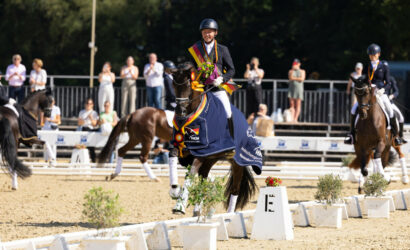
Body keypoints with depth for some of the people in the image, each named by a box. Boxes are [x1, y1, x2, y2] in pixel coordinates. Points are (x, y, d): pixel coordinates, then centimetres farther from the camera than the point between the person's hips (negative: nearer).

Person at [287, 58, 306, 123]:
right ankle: (291, 118, -12)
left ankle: (295, 118, -12)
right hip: (291, 88, 2)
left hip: (299, 88, -2)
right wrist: (293, 69, -10)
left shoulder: (302, 71, 8)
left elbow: (302, 79, -7)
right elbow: (290, 77, -6)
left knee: (298, 105, -7)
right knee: (291, 105, -7)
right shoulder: (291, 71, 12)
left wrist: (294, 78, -5)